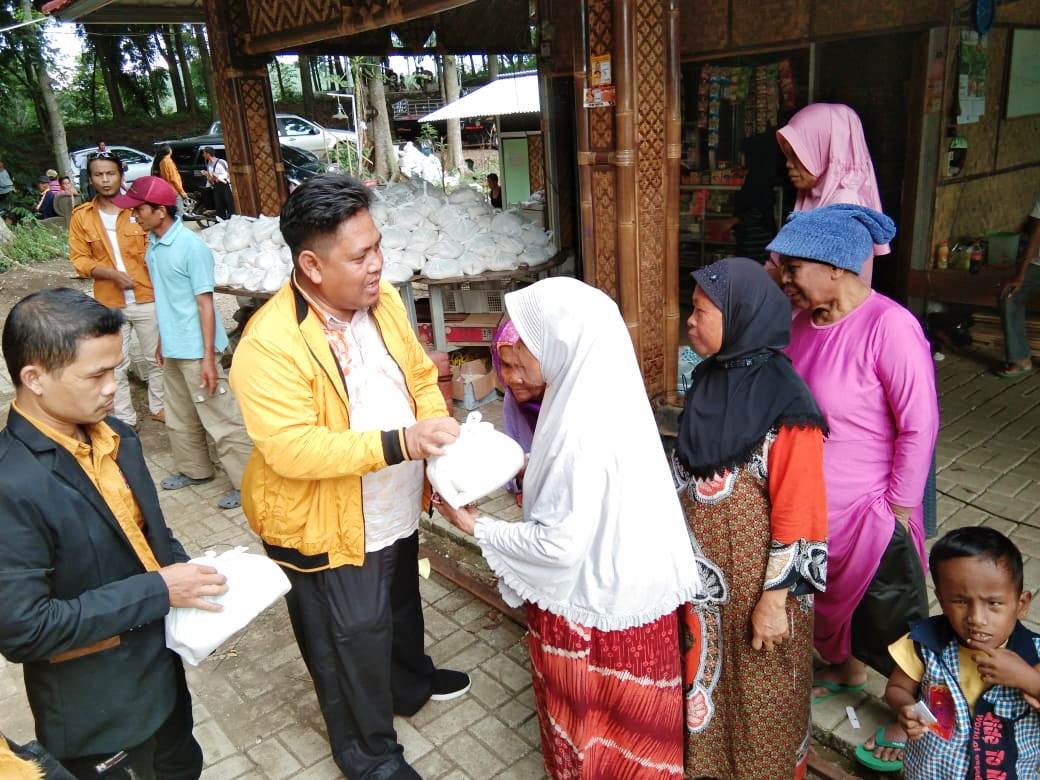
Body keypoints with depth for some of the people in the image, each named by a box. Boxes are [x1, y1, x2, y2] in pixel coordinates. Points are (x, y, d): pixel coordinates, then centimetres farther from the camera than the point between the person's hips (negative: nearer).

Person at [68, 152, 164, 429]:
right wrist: (112, 274, -17)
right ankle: (125, 418, 21)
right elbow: (79, 259, 0)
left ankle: (159, 406, 31)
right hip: (109, 303, 1)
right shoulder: (81, 216, 0)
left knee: (157, 357, 12)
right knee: (116, 365, 8)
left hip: (146, 298, 0)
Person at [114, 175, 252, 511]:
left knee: (221, 418, -3)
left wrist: (208, 357, -20)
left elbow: (205, 304, -18)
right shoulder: (153, 244, 7)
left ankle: (247, 481, 6)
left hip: (196, 350, -9)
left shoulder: (191, 247, -17)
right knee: (179, 418, 20)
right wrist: (162, 342, 20)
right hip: (172, 348, 9)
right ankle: (195, 469, 37)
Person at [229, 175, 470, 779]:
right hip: (328, 527, -6)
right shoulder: (271, 343, -27)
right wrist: (399, 442, -37)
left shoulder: (383, 300, -4)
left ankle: (411, 683, 59)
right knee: (353, 640, 12)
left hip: (398, 509, 7)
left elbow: (421, 377, 7)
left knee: (401, 605, 29)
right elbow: (290, 449, -31)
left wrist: (440, 432, -11)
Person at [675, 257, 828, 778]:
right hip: (702, 569, 7)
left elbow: (798, 514, -21)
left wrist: (774, 599, -17)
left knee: (759, 687, 17)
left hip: (755, 578, -7)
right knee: (707, 668, 25)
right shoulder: (708, 378, -2)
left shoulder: (786, 406, -24)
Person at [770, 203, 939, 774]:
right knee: (829, 598, 27)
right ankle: (845, 669, 55)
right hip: (809, 505, 7)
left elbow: (919, 427, -20)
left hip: (869, 513, -7)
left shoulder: (890, 328, -24)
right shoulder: (804, 322, -2)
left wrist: (899, 509, -14)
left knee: (889, 622, 13)